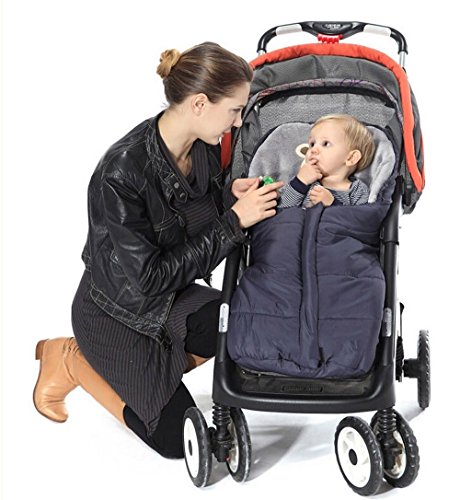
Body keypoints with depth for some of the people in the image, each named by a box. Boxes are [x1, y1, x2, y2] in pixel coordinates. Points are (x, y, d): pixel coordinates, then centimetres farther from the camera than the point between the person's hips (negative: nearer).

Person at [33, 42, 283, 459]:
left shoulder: (204, 146, -10)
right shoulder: (121, 173, -32)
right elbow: (148, 277, -29)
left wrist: (231, 195, -16)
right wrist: (234, 220, -30)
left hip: (171, 299, 7)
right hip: (116, 314, -7)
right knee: (177, 437, 1)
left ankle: (150, 367, 6)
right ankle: (73, 359, 15)